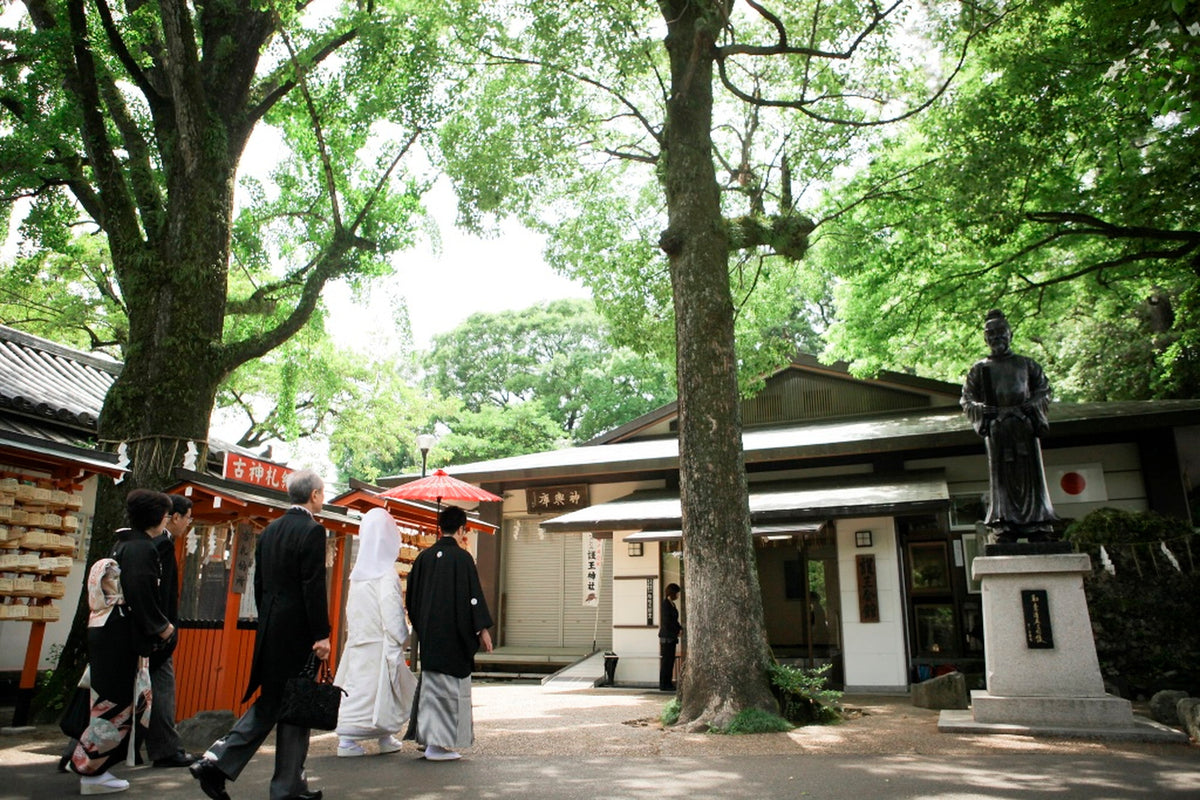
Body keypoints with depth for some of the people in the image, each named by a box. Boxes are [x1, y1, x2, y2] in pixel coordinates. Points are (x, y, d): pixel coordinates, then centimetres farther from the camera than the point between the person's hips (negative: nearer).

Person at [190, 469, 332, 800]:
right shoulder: (312, 531, -14)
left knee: (267, 704, 19)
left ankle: (216, 761, 10)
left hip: (270, 632, 7)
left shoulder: (269, 531, 10)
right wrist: (321, 635, -14)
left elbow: (259, 584, 14)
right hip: (298, 633, -7)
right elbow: (314, 587, -18)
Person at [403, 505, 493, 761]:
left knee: (432, 682, 16)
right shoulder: (461, 557, -11)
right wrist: (482, 629, -9)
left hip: (428, 633, 6)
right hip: (454, 632, -6)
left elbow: (411, 596, 12)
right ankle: (440, 744, 2)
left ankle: (428, 736, 19)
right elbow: (473, 595, -14)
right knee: (452, 684, 2)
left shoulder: (424, 557, 6)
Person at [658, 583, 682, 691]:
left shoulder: (672, 604, 16)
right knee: (666, 660, -5)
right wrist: (677, 631, -9)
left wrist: (680, 629, 3)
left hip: (672, 637, 9)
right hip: (666, 636, -9)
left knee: (670, 660, 10)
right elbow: (666, 622, -17)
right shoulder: (665, 604, -13)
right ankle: (663, 684, -1)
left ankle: (668, 683, 15)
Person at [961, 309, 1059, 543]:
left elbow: (1044, 392, 11)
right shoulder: (979, 369, 17)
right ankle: (1004, 529, -10)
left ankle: (1040, 530, -5)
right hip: (997, 429, -1)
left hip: (1025, 427, 1)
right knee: (1002, 479, -5)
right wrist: (986, 411, -9)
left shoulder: (1026, 364, 19)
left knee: (1031, 476, -4)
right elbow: (967, 400, 10)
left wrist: (1027, 407, -9)